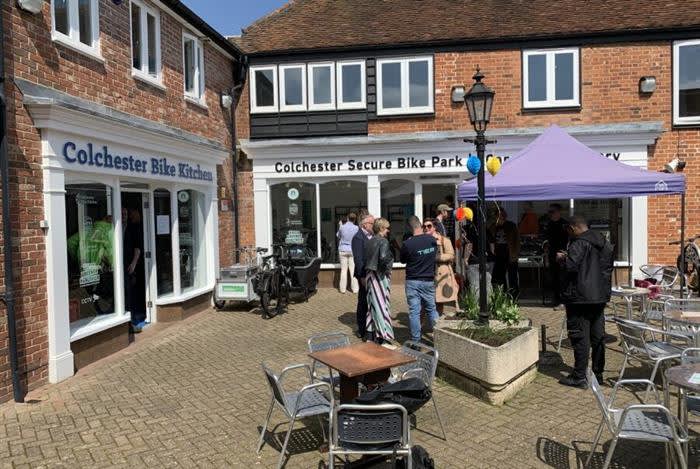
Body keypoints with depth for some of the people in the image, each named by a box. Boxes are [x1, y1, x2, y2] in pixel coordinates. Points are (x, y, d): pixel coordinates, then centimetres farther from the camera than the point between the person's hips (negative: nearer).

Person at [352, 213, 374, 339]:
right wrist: (362, 276, -19)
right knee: (363, 302, 3)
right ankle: (362, 330, 14)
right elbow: (358, 259, -17)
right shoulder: (358, 237, -14)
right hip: (365, 275, -7)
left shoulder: (371, 236, 10)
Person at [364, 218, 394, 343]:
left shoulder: (369, 241, 8)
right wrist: (387, 267, -12)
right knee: (381, 303, 0)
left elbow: (365, 259, 9)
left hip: (369, 275, 7)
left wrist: (364, 275, 12)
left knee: (373, 302, 15)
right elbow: (383, 257, -29)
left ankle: (373, 331, 24)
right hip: (380, 276, -7)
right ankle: (381, 335, 5)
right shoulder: (383, 241, -14)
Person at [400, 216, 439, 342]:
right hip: (429, 281, 3)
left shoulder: (407, 244, -16)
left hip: (413, 282, -3)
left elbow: (403, 260, -1)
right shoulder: (432, 240, -5)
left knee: (414, 312, 3)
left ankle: (416, 340, 8)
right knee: (432, 309, 17)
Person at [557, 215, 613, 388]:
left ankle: (579, 377, 0)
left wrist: (562, 258, -5)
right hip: (600, 296, 9)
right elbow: (608, 266, 19)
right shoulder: (604, 243, 12)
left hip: (580, 297, -9)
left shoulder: (579, 244, -16)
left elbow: (570, 266, -25)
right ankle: (598, 373, 23)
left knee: (580, 336, -4)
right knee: (598, 336, 14)